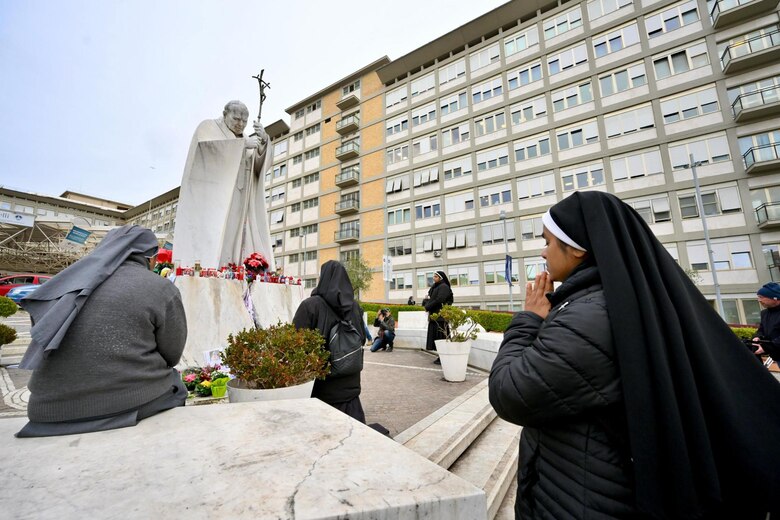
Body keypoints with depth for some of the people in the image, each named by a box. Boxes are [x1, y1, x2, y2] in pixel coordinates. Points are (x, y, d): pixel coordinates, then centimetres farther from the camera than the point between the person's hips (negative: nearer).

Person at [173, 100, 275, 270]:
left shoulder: (243, 140, 25)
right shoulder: (209, 126, 12)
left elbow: (261, 165, 9)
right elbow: (208, 144, -12)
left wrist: (264, 141, -6)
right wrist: (242, 143, -13)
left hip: (237, 202, 5)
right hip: (212, 197, -4)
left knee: (235, 240, -8)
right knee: (208, 238, -15)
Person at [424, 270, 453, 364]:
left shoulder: (443, 287, -8)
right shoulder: (435, 287, 19)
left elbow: (439, 300, -19)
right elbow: (428, 298, 17)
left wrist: (428, 307, -10)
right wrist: (426, 303, -5)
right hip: (434, 315, 9)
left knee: (441, 336, -6)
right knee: (436, 336, 9)